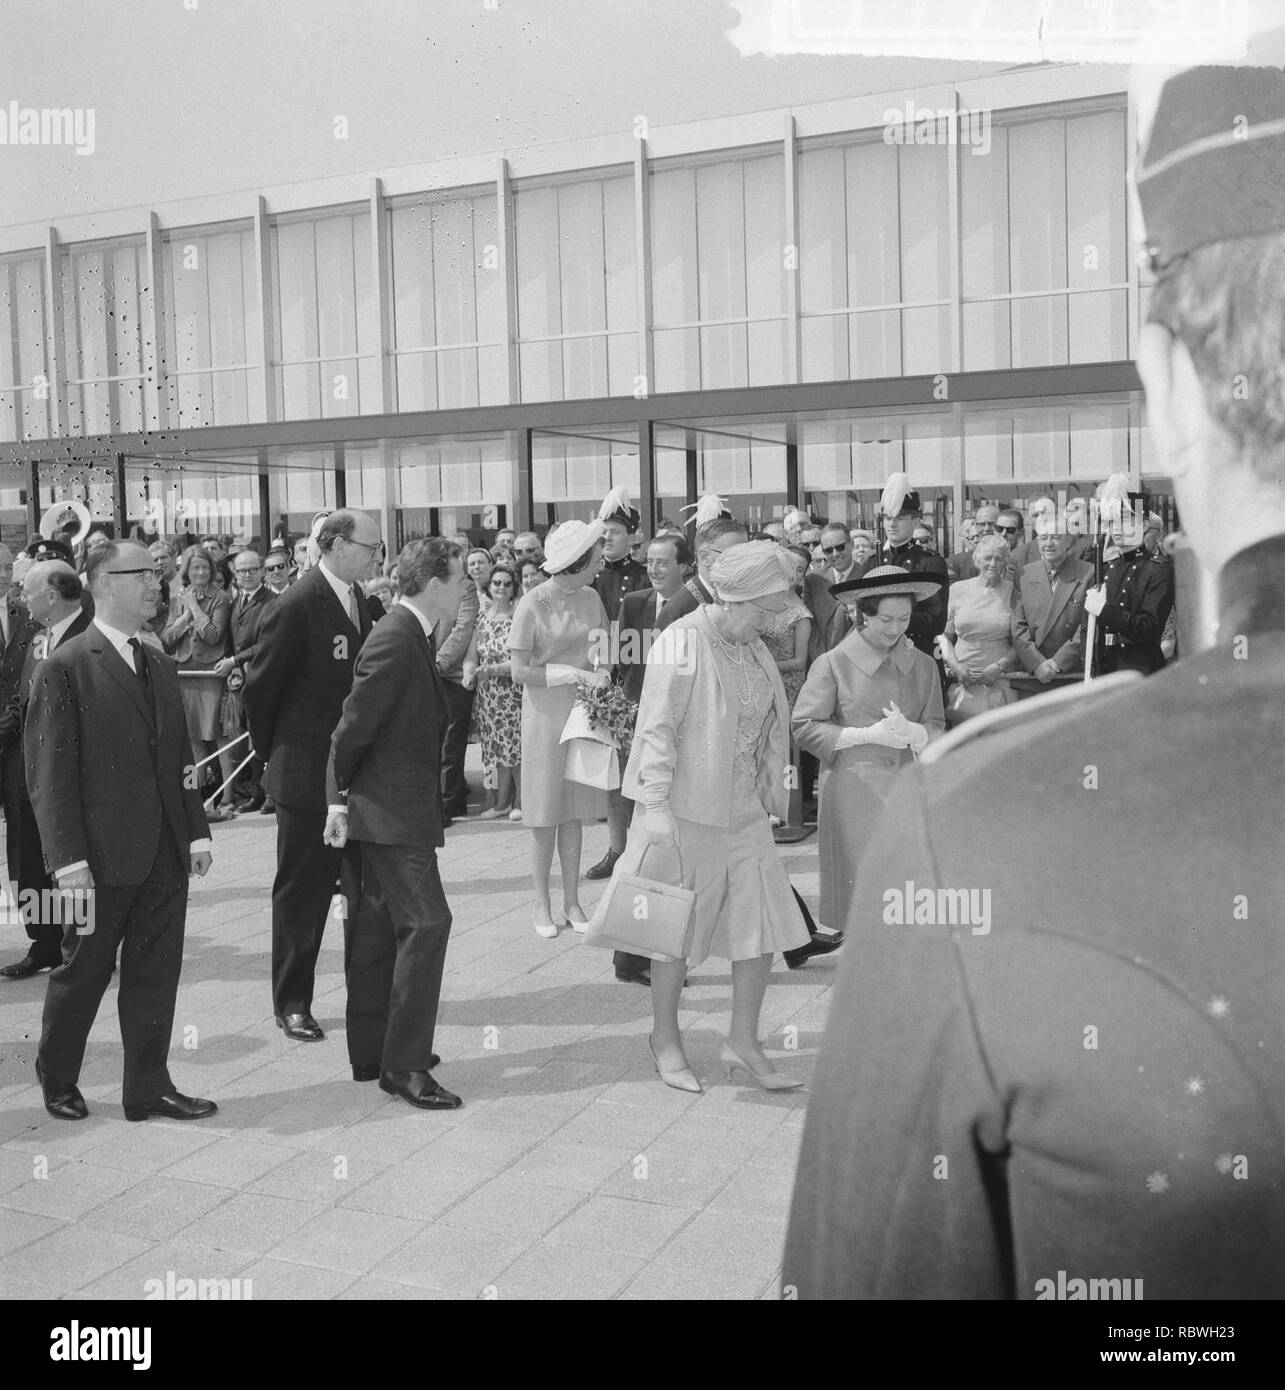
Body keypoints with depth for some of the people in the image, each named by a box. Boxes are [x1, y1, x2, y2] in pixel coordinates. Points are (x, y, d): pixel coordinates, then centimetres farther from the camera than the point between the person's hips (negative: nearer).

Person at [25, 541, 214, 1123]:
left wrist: (196, 830, 9)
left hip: (165, 853, 6)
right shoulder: (64, 668, -8)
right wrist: (68, 856, -16)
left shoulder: (160, 666, 13)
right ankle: (57, 1081, 29)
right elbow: (50, 771, -11)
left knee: (156, 972, 9)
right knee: (83, 972, 9)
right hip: (103, 855, -6)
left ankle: (149, 1087, 20)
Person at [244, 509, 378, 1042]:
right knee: (302, 893, 5)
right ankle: (292, 1003, 17)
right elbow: (260, 687, -7)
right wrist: (273, 754, 3)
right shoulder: (295, 607, -13)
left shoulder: (363, 602, 8)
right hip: (307, 774, -6)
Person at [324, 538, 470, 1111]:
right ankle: (404, 1064, -5)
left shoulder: (410, 636, 12)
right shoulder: (396, 641, -19)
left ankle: (372, 1052, 25)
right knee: (426, 920, -11)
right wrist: (341, 796, -11)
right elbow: (353, 726, -18)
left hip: (386, 806, 10)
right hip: (393, 810, -10)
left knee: (377, 928, 15)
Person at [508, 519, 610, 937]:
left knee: (574, 812, 9)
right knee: (546, 816, 3)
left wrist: (601, 671, -8)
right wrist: (573, 673, -19)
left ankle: (572, 901, 18)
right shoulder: (533, 605, -13)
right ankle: (542, 903, 15)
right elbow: (519, 672, -14)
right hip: (545, 716, -4)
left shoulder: (591, 598, 3)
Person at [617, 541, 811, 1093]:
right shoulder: (681, 643, -14)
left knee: (762, 925, 5)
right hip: (686, 809, -7)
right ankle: (665, 1039, 25)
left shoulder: (753, 648, 10)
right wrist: (656, 807, -20)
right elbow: (656, 730, -16)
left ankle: (743, 1043, 19)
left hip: (745, 811, 7)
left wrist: (771, 794, 16)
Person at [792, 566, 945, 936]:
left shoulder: (923, 666, 9)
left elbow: (938, 729, 10)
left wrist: (912, 732, -13)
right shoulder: (834, 663, -2)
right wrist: (867, 734, -12)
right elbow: (804, 727, -5)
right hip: (854, 791, -3)